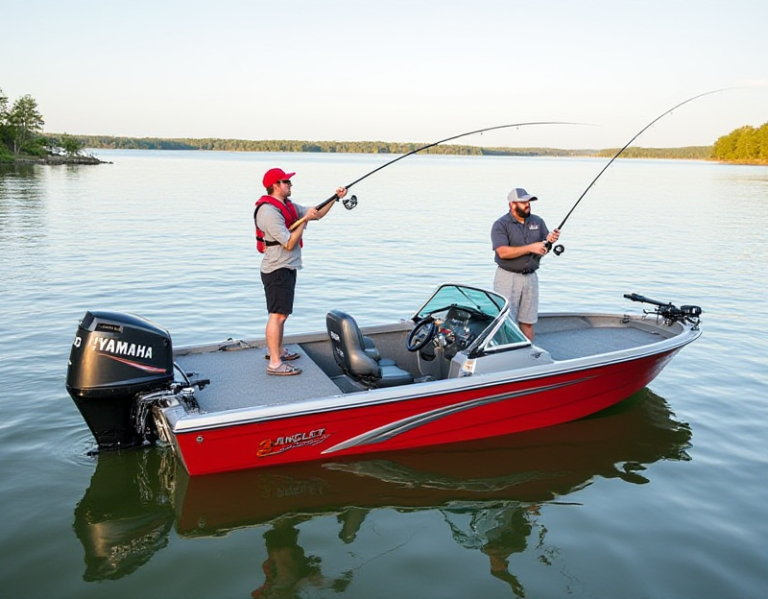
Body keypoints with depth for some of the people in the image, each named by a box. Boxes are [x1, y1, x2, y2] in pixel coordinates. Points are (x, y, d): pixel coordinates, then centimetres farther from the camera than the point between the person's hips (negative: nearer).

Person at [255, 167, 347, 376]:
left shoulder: (288, 205, 11)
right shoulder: (270, 212, -20)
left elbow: (317, 214, 14)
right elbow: (289, 244, -22)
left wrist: (335, 198, 2)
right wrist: (304, 220, -17)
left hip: (287, 268, 10)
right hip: (277, 270, -10)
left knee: (282, 313, 20)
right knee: (277, 315, -10)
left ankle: (276, 350, 35)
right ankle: (275, 363, -7)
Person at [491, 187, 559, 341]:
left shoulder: (537, 221, 7)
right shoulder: (501, 225, -8)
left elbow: (543, 249, 12)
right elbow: (503, 252, -20)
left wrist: (549, 241, -11)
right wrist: (530, 248, -23)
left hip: (531, 277, 5)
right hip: (508, 278, -4)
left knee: (528, 322, 9)